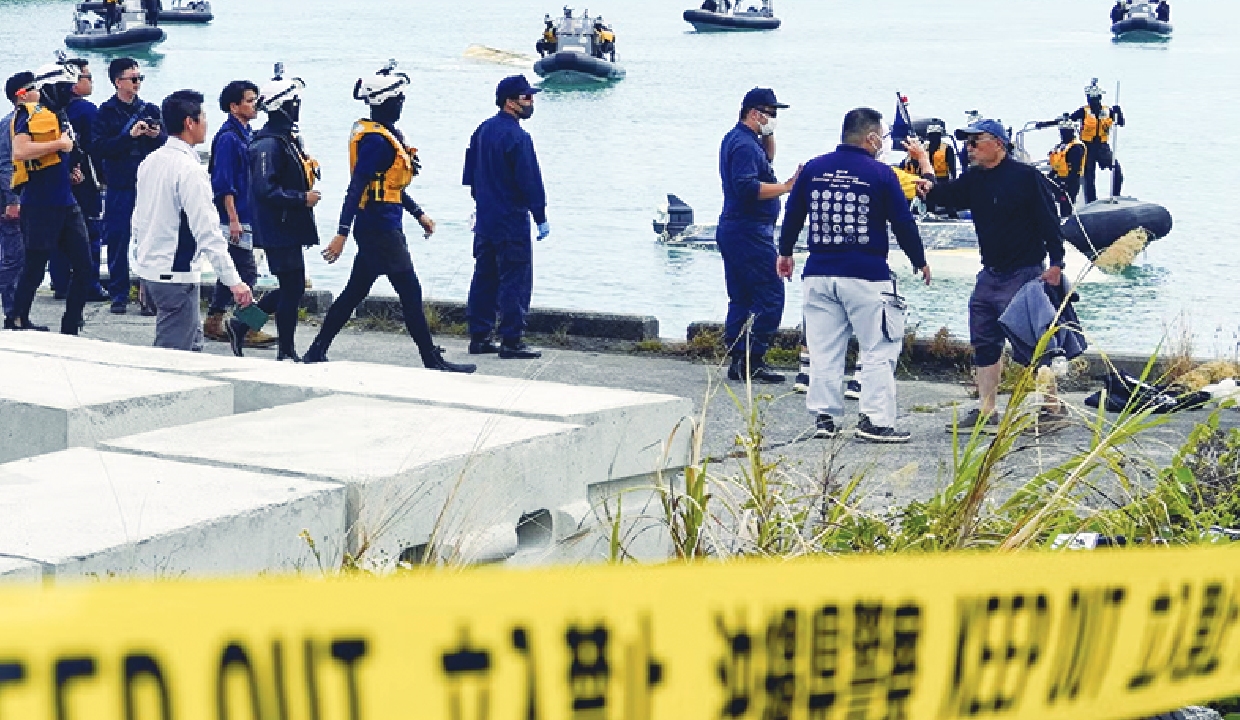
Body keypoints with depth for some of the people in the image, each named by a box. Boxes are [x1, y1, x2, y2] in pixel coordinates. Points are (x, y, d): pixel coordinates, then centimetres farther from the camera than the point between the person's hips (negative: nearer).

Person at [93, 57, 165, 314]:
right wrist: (130, 135, -18)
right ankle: (119, 294, 11)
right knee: (117, 240, 2)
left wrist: (158, 135, -10)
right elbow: (98, 147, -11)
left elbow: (168, 143, 12)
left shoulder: (149, 110, 10)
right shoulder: (107, 112, 0)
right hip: (120, 186, -2)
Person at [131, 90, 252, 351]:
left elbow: (138, 221, 16)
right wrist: (233, 281, -20)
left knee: (193, 341, 18)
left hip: (148, 268, 9)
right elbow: (208, 232, -22)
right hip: (175, 275, -9)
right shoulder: (190, 170, -18)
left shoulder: (149, 162, 8)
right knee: (175, 350, -4)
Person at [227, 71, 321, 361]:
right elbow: (265, 190, -25)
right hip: (279, 230, -10)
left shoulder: (290, 139, 14)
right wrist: (302, 198, -21)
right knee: (292, 288, -3)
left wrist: (310, 168, 7)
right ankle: (287, 353, 8)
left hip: (290, 228, 10)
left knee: (290, 288, 15)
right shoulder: (268, 144, -19)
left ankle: (241, 325, 24)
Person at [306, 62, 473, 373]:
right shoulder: (375, 140, -18)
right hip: (380, 230, -10)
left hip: (378, 230, 10)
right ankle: (433, 360, 5)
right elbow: (356, 187, -22)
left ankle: (317, 353, 16)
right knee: (410, 293, -2)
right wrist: (342, 233, -25)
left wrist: (419, 214, 26)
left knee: (354, 293, 13)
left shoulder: (385, 134, 13)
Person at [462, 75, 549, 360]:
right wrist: (541, 218, -9)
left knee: (484, 278, 13)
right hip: (512, 222, -8)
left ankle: (479, 336, 16)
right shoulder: (517, 138, -18)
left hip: (485, 219, 8)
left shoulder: (482, 131, 9)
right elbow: (530, 181, -17)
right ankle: (511, 341, -3)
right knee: (515, 281, -3)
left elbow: (470, 174, 16)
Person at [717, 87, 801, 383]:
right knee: (770, 295, -10)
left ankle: (737, 362, 12)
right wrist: (786, 187, -25)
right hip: (749, 233, -11)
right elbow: (748, 188, -28)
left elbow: (767, 159, 32)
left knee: (741, 298, 11)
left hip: (732, 230, 11)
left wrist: (769, 136, 14)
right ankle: (753, 361, -12)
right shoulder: (744, 145, -17)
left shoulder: (735, 139, 16)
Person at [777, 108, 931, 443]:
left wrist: (785, 252, 30)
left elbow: (793, 214, 14)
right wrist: (919, 261, 15)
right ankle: (875, 420, -3)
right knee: (879, 351, 2)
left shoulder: (812, 169, 5)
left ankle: (824, 417, 12)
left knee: (824, 351, 11)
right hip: (866, 277, -4)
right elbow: (903, 223, -1)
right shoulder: (880, 174, -6)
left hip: (819, 274, 4)